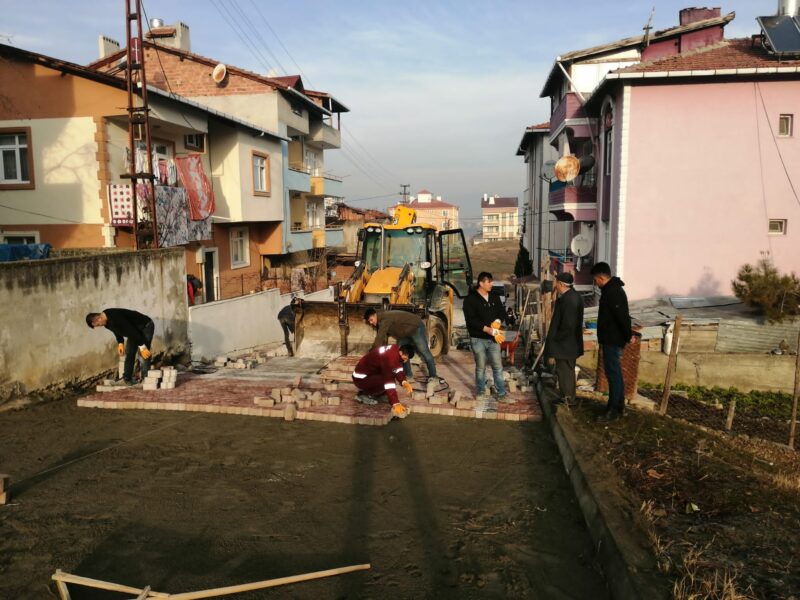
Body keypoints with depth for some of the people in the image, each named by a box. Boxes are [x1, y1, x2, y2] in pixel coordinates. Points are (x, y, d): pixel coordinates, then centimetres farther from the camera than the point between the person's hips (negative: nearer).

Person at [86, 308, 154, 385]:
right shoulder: (106, 319, -6)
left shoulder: (115, 318, -35)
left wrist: (142, 348, -29)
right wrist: (120, 343, -1)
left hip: (146, 326, -9)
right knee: (129, 353, 6)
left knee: (143, 355, -16)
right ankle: (127, 378, 11)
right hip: (134, 329, 10)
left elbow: (133, 332, -32)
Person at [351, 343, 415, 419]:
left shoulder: (396, 350, -4)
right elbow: (389, 381, -35)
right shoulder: (389, 357, -31)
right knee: (388, 380, -25)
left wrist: (404, 382, -15)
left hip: (371, 373, 10)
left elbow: (398, 370, 4)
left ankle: (368, 391, 9)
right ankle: (364, 395, -8)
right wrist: (396, 404, -36)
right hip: (361, 378, -10)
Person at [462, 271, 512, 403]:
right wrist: (488, 329, -22)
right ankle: (481, 393, 22)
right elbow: (471, 320, -17)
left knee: (498, 367, 5)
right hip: (478, 339, -4)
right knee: (480, 367, 7)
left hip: (493, 338, 4)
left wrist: (498, 321, -10)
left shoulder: (494, 297, 8)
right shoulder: (470, 299, -9)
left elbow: (502, 312, 13)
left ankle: (502, 394, 12)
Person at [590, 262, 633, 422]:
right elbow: (621, 316, 18)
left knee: (613, 373, -5)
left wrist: (628, 336, -16)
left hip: (612, 341, -11)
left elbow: (623, 317, -25)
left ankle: (614, 410, 1)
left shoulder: (613, 293, -20)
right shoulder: (611, 290, 13)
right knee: (614, 373, 16)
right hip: (611, 340, 11)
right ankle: (618, 406, 25)